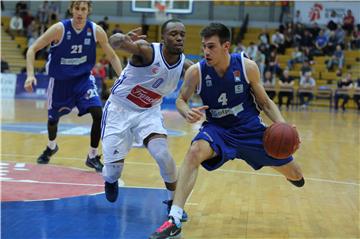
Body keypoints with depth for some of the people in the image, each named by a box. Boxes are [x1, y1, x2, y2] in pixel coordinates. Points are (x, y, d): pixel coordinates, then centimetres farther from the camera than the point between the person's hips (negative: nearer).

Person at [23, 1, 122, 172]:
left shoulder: (96, 31, -14)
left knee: (98, 113, -19)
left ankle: (93, 156, 0)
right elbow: (33, 49, -15)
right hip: (59, 80, -1)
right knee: (53, 118, 14)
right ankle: (51, 147, 49)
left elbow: (112, 56, -1)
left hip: (84, 78, 1)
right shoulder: (60, 29, -21)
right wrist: (30, 74, -27)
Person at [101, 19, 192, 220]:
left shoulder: (185, 66, -12)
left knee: (163, 154, -20)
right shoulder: (147, 50, -27)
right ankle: (111, 181, 34)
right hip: (120, 108, -3)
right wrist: (123, 40, -69)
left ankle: (174, 201, 2)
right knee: (114, 165, -5)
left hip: (149, 111, 3)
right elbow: (114, 42, -44)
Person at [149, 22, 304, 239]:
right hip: (218, 129, -1)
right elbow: (181, 100, -2)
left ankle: (295, 176, 53)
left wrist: (282, 124, -19)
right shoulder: (196, 71, -18)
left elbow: (264, 101, -3)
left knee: (295, 176, 9)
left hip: (250, 128, 1)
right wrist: (187, 113, -27)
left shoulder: (247, 66, -17)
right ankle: (174, 220, -33)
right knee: (195, 152, -35)